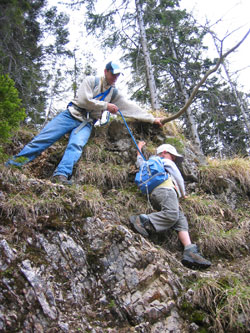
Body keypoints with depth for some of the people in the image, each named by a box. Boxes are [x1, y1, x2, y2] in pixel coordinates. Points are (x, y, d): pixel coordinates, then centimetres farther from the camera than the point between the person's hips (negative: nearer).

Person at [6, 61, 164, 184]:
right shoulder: (91, 81, 3)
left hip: (86, 124, 2)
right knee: (42, 139, -13)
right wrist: (106, 106, -6)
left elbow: (131, 108, 15)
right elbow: (84, 100, -10)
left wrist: (152, 119, 11)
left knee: (76, 145, -29)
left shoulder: (114, 93, 16)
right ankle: (13, 164, -9)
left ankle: (61, 175, -46)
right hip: (71, 115, -2)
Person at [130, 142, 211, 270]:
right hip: (165, 189, -7)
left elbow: (140, 162, 60)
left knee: (181, 221, -8)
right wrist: (183, 194, 39)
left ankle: (190, 252, -26)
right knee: (172, 214, -32)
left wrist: (139, 148, 75)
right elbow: (179, 179, 24)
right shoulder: (167, 162, 22)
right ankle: (143, 221, -45)